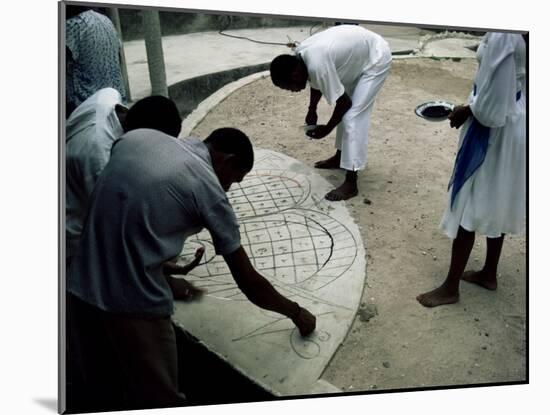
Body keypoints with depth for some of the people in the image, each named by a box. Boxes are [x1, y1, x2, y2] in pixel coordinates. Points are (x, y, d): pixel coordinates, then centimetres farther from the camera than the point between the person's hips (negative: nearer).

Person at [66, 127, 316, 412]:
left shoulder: (137, 136, 8)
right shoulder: (208, 188, -6)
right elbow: (248, 282, -1)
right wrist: (296, 312, 16)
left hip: (78, 288, 7)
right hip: (134, 306, -6)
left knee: (101, 391, 25)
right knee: (160, 401, 15)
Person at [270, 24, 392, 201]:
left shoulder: (317, 65, -34)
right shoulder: (300, 55, -8)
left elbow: (344, 102, -23)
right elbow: (316, 83, 13)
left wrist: (326, 129, -11)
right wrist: (312, 110, 14)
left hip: (376, 59, -9)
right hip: (359, 53, 10)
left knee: (353, 116, -14)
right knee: (345, 112, 18)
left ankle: (351, 184, -13)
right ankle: (340, 156, 37)